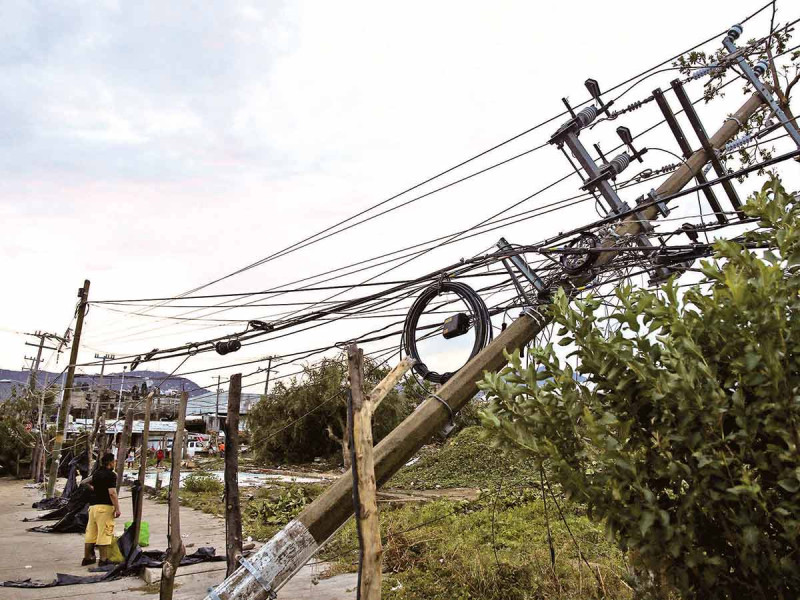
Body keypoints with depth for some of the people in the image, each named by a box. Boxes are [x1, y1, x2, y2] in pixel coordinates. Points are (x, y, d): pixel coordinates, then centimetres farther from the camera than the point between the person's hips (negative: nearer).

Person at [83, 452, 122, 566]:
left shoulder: (96, 473, 13)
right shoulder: (111, 475, -12)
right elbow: (112, 493, -19)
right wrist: (117, 509, -16)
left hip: (93, 505, 8)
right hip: (105, 506, -8)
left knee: (91, 532, 14)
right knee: (105, 533, -4)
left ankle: (87, 558, 23)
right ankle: (103, 559, -2)